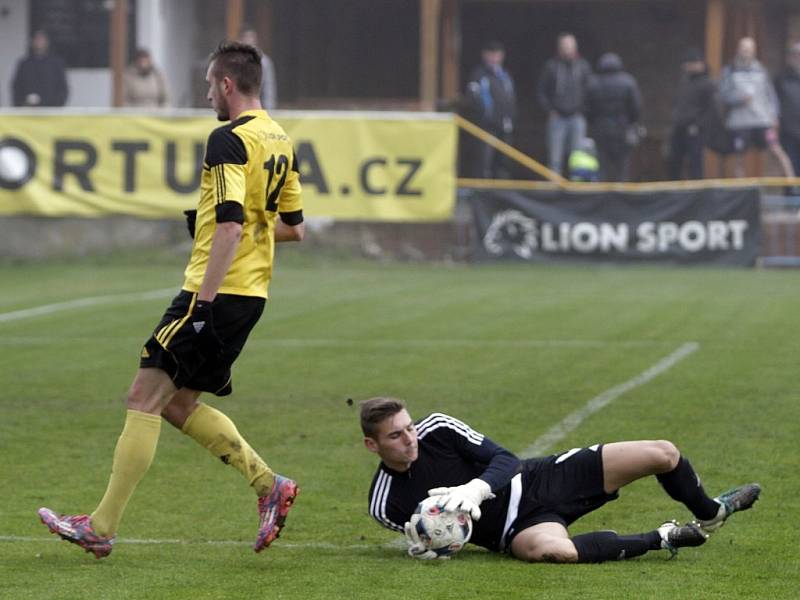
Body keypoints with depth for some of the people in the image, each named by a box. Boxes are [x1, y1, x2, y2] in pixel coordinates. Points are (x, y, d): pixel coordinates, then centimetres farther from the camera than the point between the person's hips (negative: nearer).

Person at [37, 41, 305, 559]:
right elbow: (294, 228, 19)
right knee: (179, 404, 17)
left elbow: (230, 225, -23)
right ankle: (270, 485, 10)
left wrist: (204, 302, -24)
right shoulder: (280, 142, 13)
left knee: (145, 398, -5)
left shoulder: (229, 140, -14)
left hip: (218, 292, -9)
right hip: (251, 296, 9)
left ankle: (101, 528, -5)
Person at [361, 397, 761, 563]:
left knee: (663, 454, -3)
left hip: (538, 479, 3)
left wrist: (476, 489, -27)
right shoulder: (386, 504, -10)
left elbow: (504, 460, -6)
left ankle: (708, 514, 34)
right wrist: (421, 546, -20)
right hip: (517, 527, -3)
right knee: (550, 549, -44)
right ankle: (662, 539, -18)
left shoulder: (437, 429, -8)